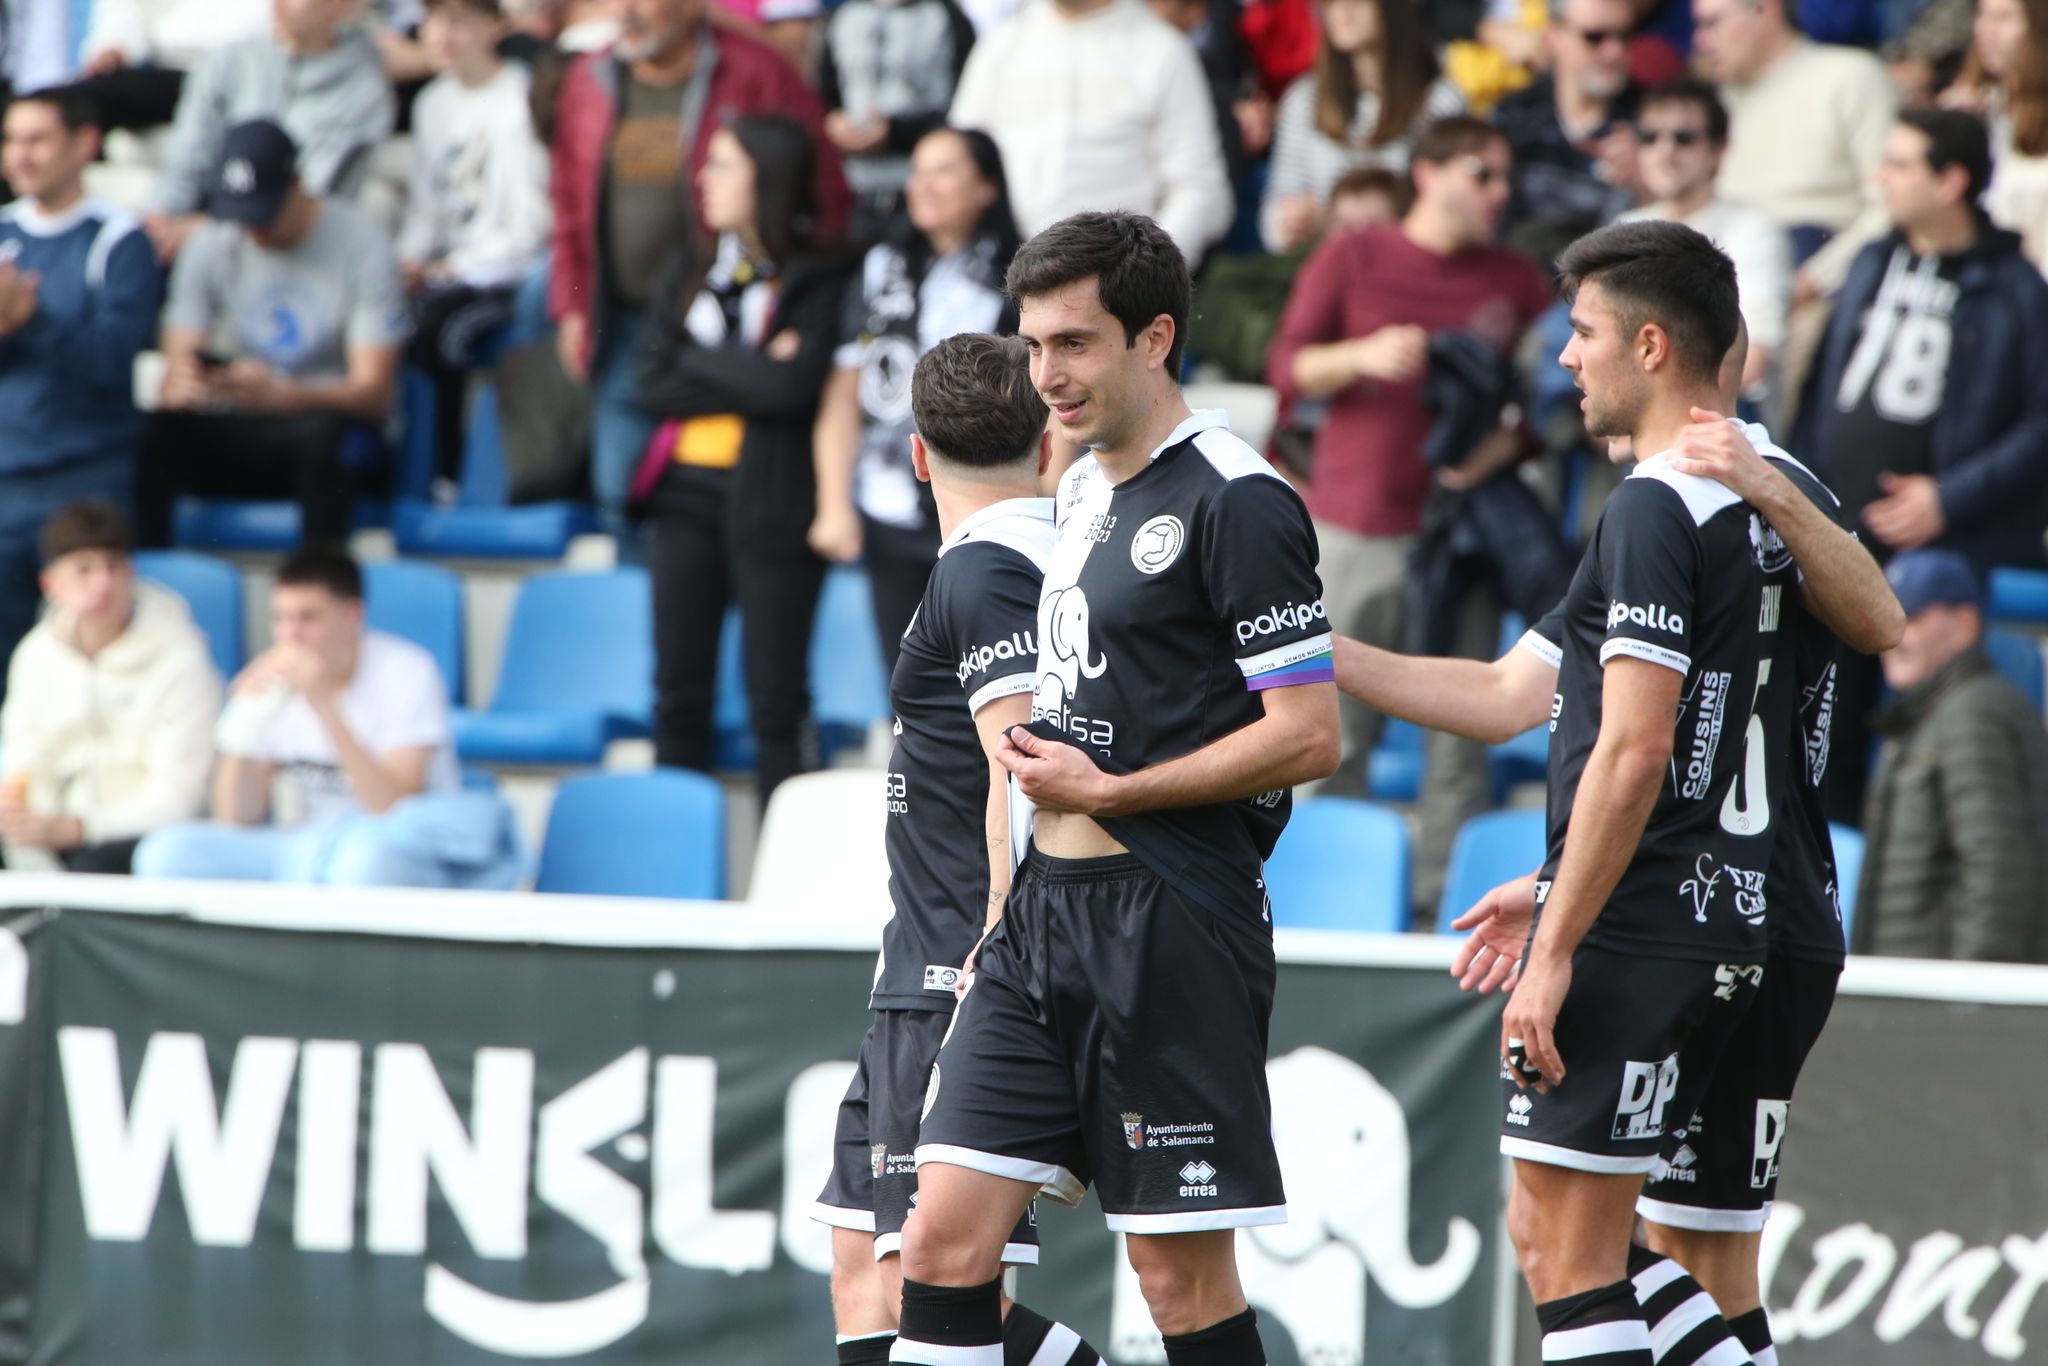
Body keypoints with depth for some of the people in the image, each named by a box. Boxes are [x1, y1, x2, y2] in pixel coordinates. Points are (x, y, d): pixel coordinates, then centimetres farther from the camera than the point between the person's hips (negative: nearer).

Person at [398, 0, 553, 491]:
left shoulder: (521, 102, -10)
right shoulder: (434, 103, 13)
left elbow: (531, 224, -12)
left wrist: (456, 269, -13)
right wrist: (410, 260, -1)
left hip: (507, 278, -7)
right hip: (450, 271, 7)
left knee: (436, 330, -31)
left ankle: (444, 474, -20)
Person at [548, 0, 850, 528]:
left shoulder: (753, 75, -8)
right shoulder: (589, 81, 9)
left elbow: (827, 195, -5)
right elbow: (570, 203, 18)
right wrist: (571, 305, 11)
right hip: (625, 321, 5)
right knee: (619, 488, 4)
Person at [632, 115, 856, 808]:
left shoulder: (819, 281, -5)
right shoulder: (690, 271, 12)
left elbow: (797, 386, -18)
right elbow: (654, 385, 1)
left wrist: (699, 361, -5)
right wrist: (751, 375, -9)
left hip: (772, 505, -5)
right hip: (687, 496, 5)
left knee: (775, 699, -3)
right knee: (679, 692, 6)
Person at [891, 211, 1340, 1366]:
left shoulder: (1237, 501, -11)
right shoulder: (1086, 491, 15)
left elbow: (1309, 737, -15)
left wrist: (1106, 794, -12)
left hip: (1173, 924, -8)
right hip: (1046, 912, 8)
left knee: (1185, 1272, -3)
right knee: (947, 1233, 0)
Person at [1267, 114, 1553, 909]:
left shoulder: (1516, 281, 10)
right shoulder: (1351, 260, 6)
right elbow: (1286, 367, 1)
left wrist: (1507, 443, -10)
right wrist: (1363, 355, -17)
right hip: (1354, 525, -1)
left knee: (1459, 730, -2)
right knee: (1335, 726, -3)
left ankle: (1446, 891, 3)